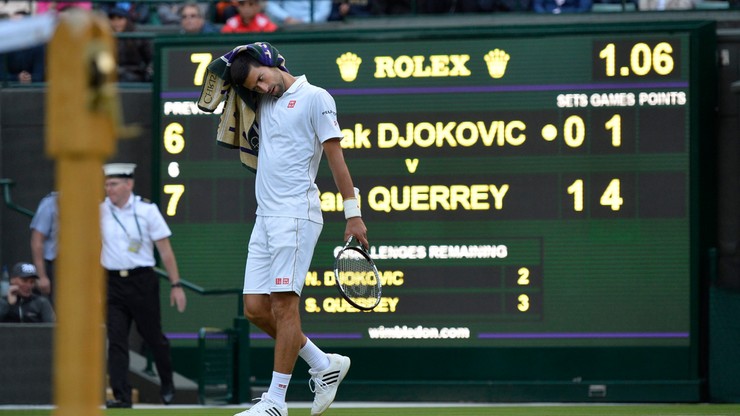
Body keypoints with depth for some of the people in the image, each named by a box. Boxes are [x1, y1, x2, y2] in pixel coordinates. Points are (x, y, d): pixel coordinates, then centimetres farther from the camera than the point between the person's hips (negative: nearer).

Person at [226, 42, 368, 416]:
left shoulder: (315, 98, -2)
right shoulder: (263, 103, 19)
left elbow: (336, 157, -5)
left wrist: (353, 213, -8)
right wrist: (230, 76, 17)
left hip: (296, 214, -8)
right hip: (264, 217, 8)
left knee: (284, 305, -11)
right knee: (255, 308, 2)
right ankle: (324, 366, 17)